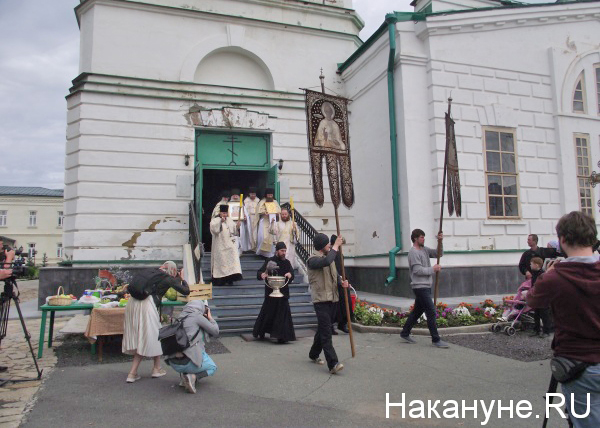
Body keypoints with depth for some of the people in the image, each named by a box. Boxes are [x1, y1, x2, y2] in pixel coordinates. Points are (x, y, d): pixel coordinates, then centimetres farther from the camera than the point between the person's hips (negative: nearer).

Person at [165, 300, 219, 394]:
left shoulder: (180, 318, 17)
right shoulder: (197, 316, -2)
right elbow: (215, 332, 4)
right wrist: (210, 318, 21)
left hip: (173, 364, 7)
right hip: (188, 362, -6)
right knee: (212, 367, 21)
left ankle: (183, 376, 13)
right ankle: (193, 377, -8)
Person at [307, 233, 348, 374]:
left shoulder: (329, 257, 16)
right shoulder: (313, 260, -11)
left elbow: (335, 274, 19)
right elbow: (326, 262, -32)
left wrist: (341, 282, -3)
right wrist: (336, 246, -22)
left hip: (333, 299, 8)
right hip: (321, 300, -8)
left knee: (323, 329, 17)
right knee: (326, 332, -12)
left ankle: (314, 355, 34)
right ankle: (333, 364, -15)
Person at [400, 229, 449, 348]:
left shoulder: (424, 249, 15)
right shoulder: (413, 252, -13)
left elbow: (439, 254, 15)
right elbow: (418, 270, -19)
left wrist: (440, 242, 0)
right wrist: (433, 269, -11)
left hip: (425, 286, 9)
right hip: (420, 287, -9)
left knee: (417, 311, 15)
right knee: (431, 312, -8)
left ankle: (405, 334, 24)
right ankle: (436, 340, -1)